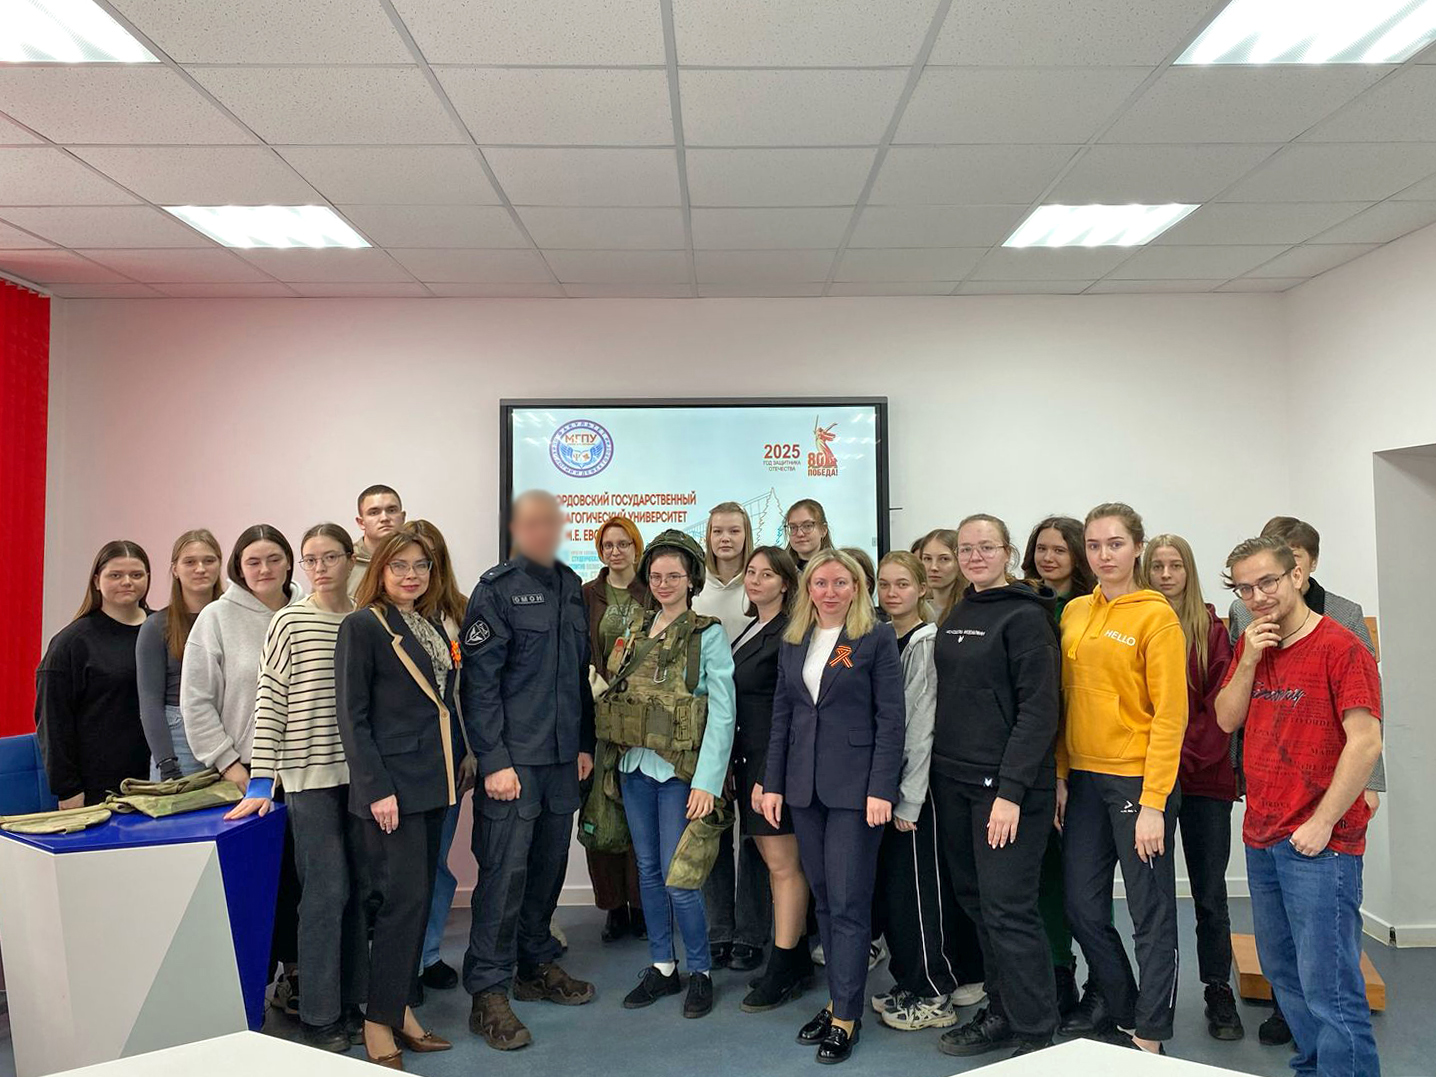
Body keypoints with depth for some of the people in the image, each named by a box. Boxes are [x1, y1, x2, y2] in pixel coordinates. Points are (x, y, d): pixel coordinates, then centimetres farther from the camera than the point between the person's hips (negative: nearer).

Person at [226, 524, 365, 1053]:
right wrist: (260, 783, -10)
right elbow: (270, 703, -6)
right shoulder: (289, 622, -4)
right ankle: (319, 1015, 13)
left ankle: (351, 1003, 23)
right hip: (311, 775, -4)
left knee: (357, 889, 9)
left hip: (361, 773, 4)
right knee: (327, 891, -2)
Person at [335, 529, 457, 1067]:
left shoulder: (433, 626, 13)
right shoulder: (362, 627, -8)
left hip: (430, 782, 7)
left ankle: (401, 1008, 24)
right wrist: (377, 789, -17)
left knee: (418, 897, 12)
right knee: (403, 898, -7)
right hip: (391, 785, -7)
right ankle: (379, 1025, 6)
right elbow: (352, 716, -12)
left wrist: (455, 764, 12)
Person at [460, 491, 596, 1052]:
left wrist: (584, 742, 14)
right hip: (512, 759, -6)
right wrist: (494, 759, -16)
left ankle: (536, 964, 31)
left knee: (549, 864, 15)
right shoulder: (496, 589, -7)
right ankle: (488, 991, 8)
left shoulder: (571, 586, 12)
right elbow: (479, 681, -12)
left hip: (563, 756, 6)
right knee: (505, 870, -3)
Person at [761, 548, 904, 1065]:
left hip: (854, 787, -5)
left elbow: (890, 719, -7)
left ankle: (846, 1016, 9)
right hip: (804, 788, 5)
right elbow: (781, 716, 12)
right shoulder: (793, 642, 11)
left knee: (848, 902, -1)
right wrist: (773, 783, 7)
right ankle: (839, 999, 24)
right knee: (824, 900, 12)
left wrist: (881, 789, -14)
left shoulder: (877, 638, -5)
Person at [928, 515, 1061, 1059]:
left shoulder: (1025, 616, -9)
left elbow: (1039, 709, -14)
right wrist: (939, 771, 11)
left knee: (1007, 907, -4)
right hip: (953, 780, 7)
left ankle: (1035, 1034, 11)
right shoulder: (955, 617, 13)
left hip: (1005, 783, -7)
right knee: (976, 899, 13)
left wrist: (1011, 791, -19)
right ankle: (1001, 1014, 27)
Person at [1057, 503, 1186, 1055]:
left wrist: (1153, 803, -15)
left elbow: (1169, 715, -12)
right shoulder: (1074, 612, 9)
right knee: (1083, 909, 12)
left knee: (1150, 916, 5)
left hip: (1138, 780, -6)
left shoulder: (1156, 616, -8)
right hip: (1084, 779, 6)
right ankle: (1124, 1017, 32)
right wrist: (1060, 775, 7)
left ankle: (1149, 1040, 20)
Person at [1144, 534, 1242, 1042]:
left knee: (1210, 893, 7)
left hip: (1204, 779, 0)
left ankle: (1219, 993, 23)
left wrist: (1184, 757, -12)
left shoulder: (1212, 631, 2)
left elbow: (1220, 707, -2)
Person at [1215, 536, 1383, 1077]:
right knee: (1281, 971, 18)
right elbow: (1227, 719, 6)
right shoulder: (1250, 644, 10)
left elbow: (1365, 742, -15)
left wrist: (1322, 823, -16)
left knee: (1329, 989, -4)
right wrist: (1249, 659, -7)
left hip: (1318, 845, -7)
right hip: (1261, 837, 7)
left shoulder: (1340, 646, -11)